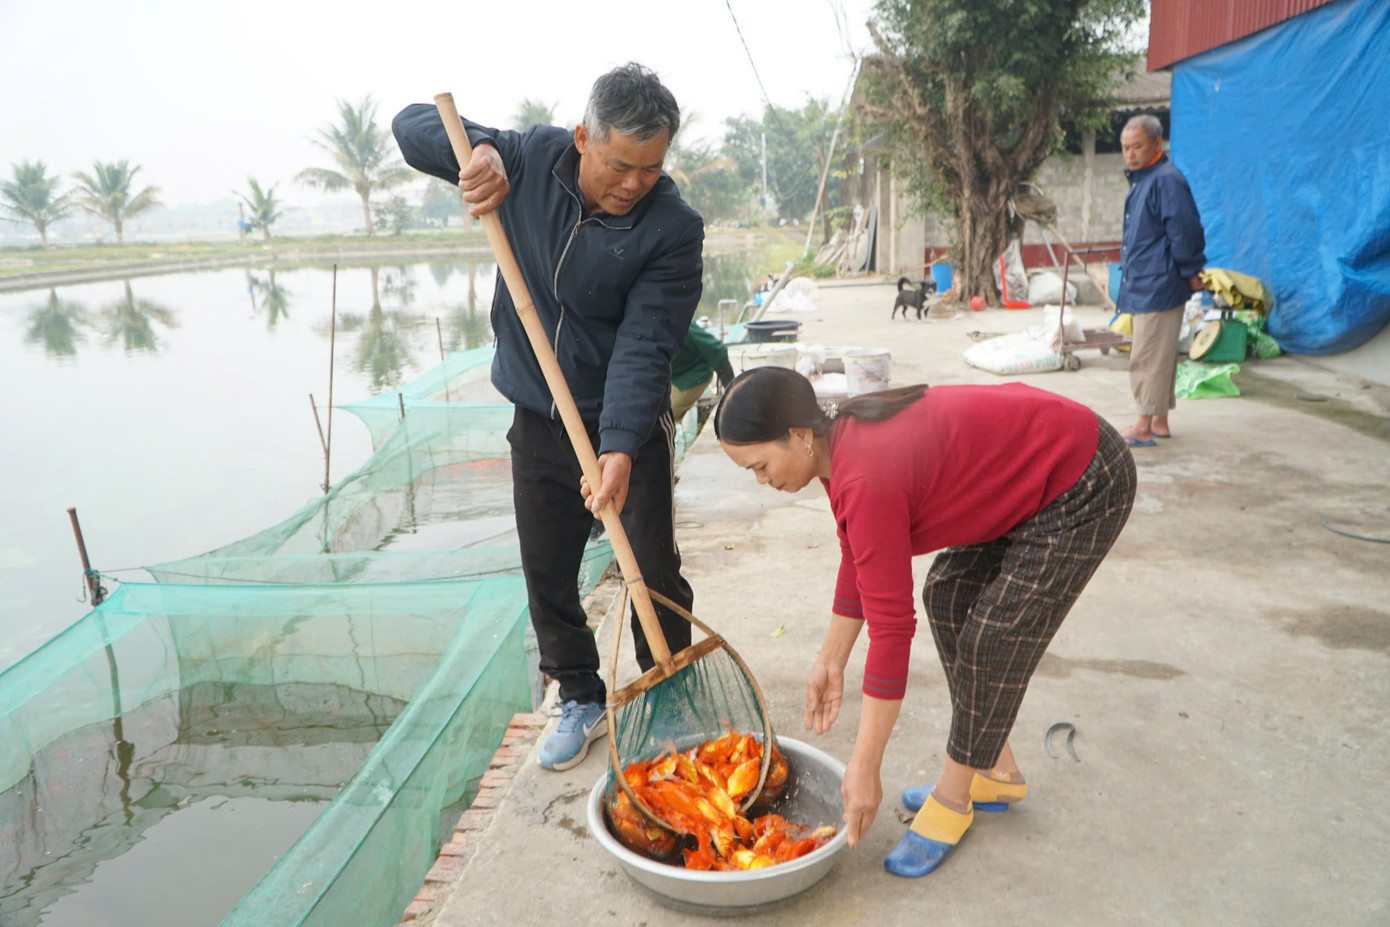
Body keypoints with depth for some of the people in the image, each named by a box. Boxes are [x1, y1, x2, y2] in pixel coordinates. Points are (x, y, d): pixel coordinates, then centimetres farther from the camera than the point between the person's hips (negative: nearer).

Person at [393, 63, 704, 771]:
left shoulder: (674, 228, -16)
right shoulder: (529, 161, -5)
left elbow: (644, 345, -23)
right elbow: (413, 124, 4)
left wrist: (620, 446, -35)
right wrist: (476, 151, -18)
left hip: (628, 426, -3)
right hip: (537, 421, 4)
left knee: (654, 572, 3)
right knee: (546, 573, 11)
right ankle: (580, 699, 30)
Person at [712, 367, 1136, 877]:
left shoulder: (867, 480, -32)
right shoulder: (843, 440, -3)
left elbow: (891, 628, -28)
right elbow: (858, 566, 9)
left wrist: (864, 769, -20)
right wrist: (830, 662, 15)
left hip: (1083, 490, -10)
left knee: (992, 640, -7)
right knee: (947, 594, 12)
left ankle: (953, 798, 15)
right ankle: (997, 774, 24)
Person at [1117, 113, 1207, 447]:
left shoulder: (1167, 180, -15)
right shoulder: (1141, 180, 16)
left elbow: (1184, 230, -18)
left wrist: (1189, 271, -10)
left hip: (1157, 287, -10)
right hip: (1141, 285, 10)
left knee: (1148, 357, -6)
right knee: (1157, 356, 14)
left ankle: (1144, 427, -1)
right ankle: (1159, 422, 22)